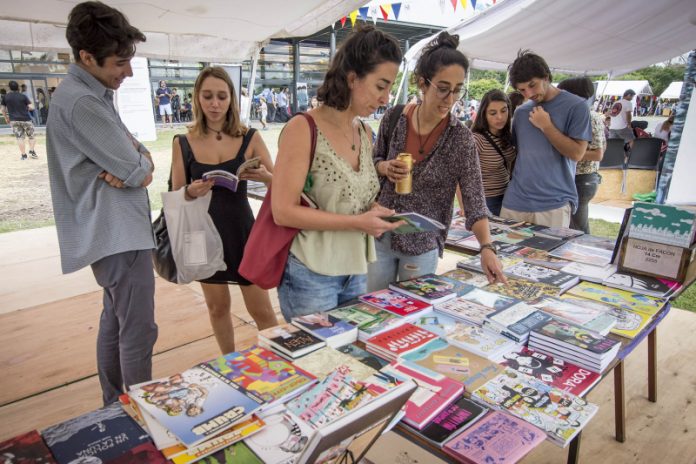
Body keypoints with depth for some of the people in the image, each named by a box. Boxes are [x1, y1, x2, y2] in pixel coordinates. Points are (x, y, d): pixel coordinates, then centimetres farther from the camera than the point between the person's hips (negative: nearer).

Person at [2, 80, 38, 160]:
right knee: (31, 136, 12)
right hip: (25, 119, -2)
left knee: (19, 137, 4)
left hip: (14, 120, 2)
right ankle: (31, 150, -2)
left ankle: (23, 155, 2)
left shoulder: (6, 97, 4)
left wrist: (6, 118, 23)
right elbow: (31, 107, -7)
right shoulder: (23, 96, -4)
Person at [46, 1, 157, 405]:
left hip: (114, 231, 11)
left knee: (115, 321, 19)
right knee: (139, 332, -6)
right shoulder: (80, 102, -18)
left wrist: (137, 160, -9)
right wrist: (140, 164, 3)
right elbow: (135, 170, -20)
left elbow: (138, 156, 13)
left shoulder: (95, 92, 15)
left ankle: (115, 406, 35)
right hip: (119, 234, -11)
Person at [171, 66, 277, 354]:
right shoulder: (183, 143, -3)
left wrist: (265, 177, -27)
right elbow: (175, 197, 0)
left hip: (242, 231, -2)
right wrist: (191, 192, -23)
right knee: (217, 307, 15)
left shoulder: (250, 138, -6)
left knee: (261, 309, 2)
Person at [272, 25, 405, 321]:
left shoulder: (364, 134, 7)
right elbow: (283, 211, -18)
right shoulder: (303, 129, -14)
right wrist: (357, 222, -21)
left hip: (356, 271, 7)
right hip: (310, 274, -7)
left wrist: (382, 213, -1)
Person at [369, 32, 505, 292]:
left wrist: (487, 247, -30)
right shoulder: (394, 118, -6)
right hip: (380, 236, 3)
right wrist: (385, 168, -13)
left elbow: (474, 199, -16)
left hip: (422, 245, -2)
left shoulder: (460, 139, -13)